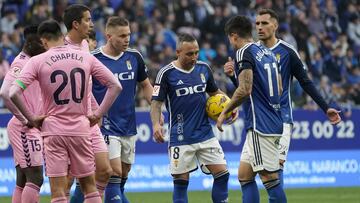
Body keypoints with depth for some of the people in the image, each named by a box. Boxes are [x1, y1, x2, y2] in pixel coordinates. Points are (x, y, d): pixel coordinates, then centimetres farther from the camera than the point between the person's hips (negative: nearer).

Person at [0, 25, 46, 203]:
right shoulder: (22, 63, -13)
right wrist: (25, 118, -18)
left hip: (32, 127, 9)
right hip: (25, 128, -9)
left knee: (22, 182, 9)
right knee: (35, 178, -12)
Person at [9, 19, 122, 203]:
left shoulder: (37, 61, -5)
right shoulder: (86, 58, 4)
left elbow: (14, 93, -16)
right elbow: (115, 86, 5)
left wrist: (31, 119, -4)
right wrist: (98, 114, 7)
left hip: (53, 130, -3)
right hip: (81, 130, 3)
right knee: (89, 187, 13)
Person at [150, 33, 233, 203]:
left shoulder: (204, 68, 6)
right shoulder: (167, 73, -7)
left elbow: (215, 92, 21)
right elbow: (156, 102, -6)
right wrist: (156, 124, -23)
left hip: (206, 135, 4)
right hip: (180, 137, -4)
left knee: (222, 174, -3)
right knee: (181, 181, 0)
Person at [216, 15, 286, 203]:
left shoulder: (244, 53, -10)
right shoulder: (267, 52, 17)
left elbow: (245, 90, -20)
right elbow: (279, 88, 21)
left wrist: (224, 112, -7)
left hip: (260, 126, -9)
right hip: (274, 122, 9)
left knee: (270, 179, -8)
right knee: (244, 176, 13)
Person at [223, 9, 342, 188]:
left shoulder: (287, 52, -3)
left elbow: (306, 82, 2)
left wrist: (326, 108, -3)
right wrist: (232, 75, -9)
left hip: (281, 118, -4)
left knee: (276, 165, -13)